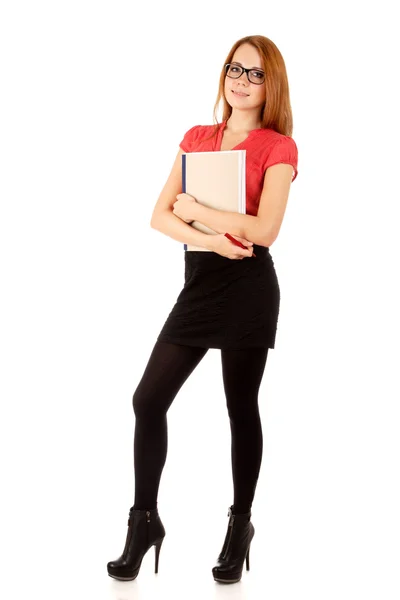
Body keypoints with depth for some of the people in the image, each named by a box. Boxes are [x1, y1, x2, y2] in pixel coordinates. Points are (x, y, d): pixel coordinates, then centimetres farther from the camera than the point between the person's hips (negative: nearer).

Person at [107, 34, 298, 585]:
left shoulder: (278, 147, -4)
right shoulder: (196, 138, 11)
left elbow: (264, 230, -16)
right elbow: (161, 216, 2)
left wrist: (197, 211, -9)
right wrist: (209, 240, -15)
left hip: (248, 288, -5)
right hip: (199, 282, 5)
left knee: (241, 408, 5)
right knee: (148, 399, 0)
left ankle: (241, 525, 22)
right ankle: (144, 522, 14)